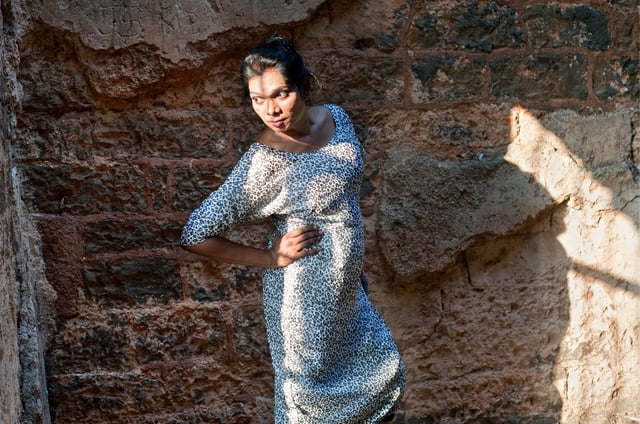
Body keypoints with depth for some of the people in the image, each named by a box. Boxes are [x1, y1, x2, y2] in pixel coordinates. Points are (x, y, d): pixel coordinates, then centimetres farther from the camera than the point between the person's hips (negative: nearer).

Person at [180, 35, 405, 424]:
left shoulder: (335, 117, -7)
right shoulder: (265, 161, -25)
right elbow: (195, 236, -26)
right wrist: (270, 258, -18)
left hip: (348, 289, 7)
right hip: (306, 295, -6)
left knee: (384, 370, 19)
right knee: (307, 384, 13)